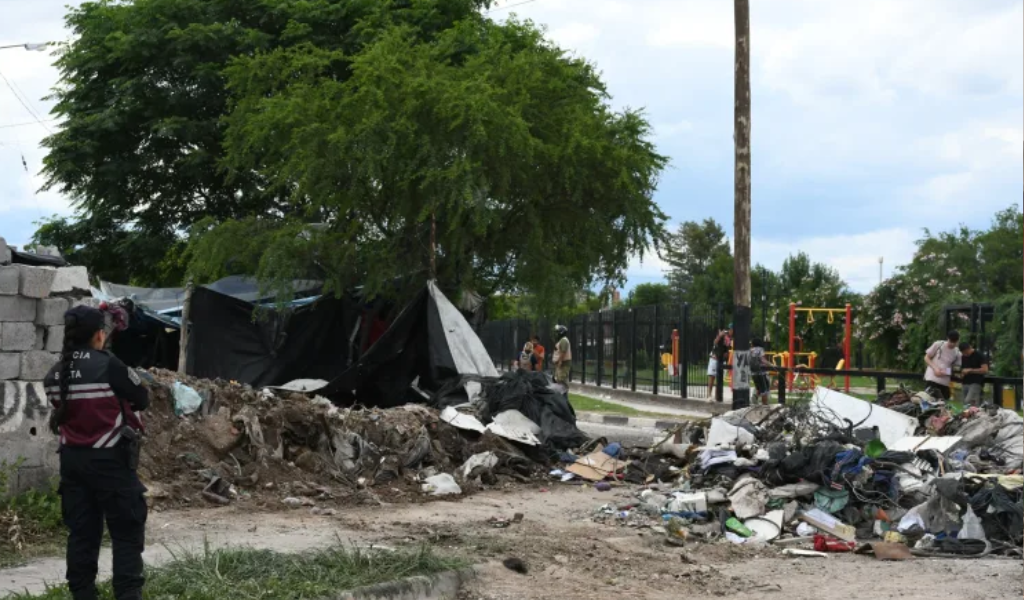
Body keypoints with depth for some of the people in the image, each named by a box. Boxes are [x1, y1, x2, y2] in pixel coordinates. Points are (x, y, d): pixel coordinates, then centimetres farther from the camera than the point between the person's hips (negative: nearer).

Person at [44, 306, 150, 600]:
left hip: (72, 460, 6)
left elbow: (62, 409, 11)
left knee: (81, 532, 12)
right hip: (110, 460, -6)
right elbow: (142, 399, -5)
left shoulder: (55, 375, 4)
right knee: (127, 533, 1)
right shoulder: (108, 365, -14)